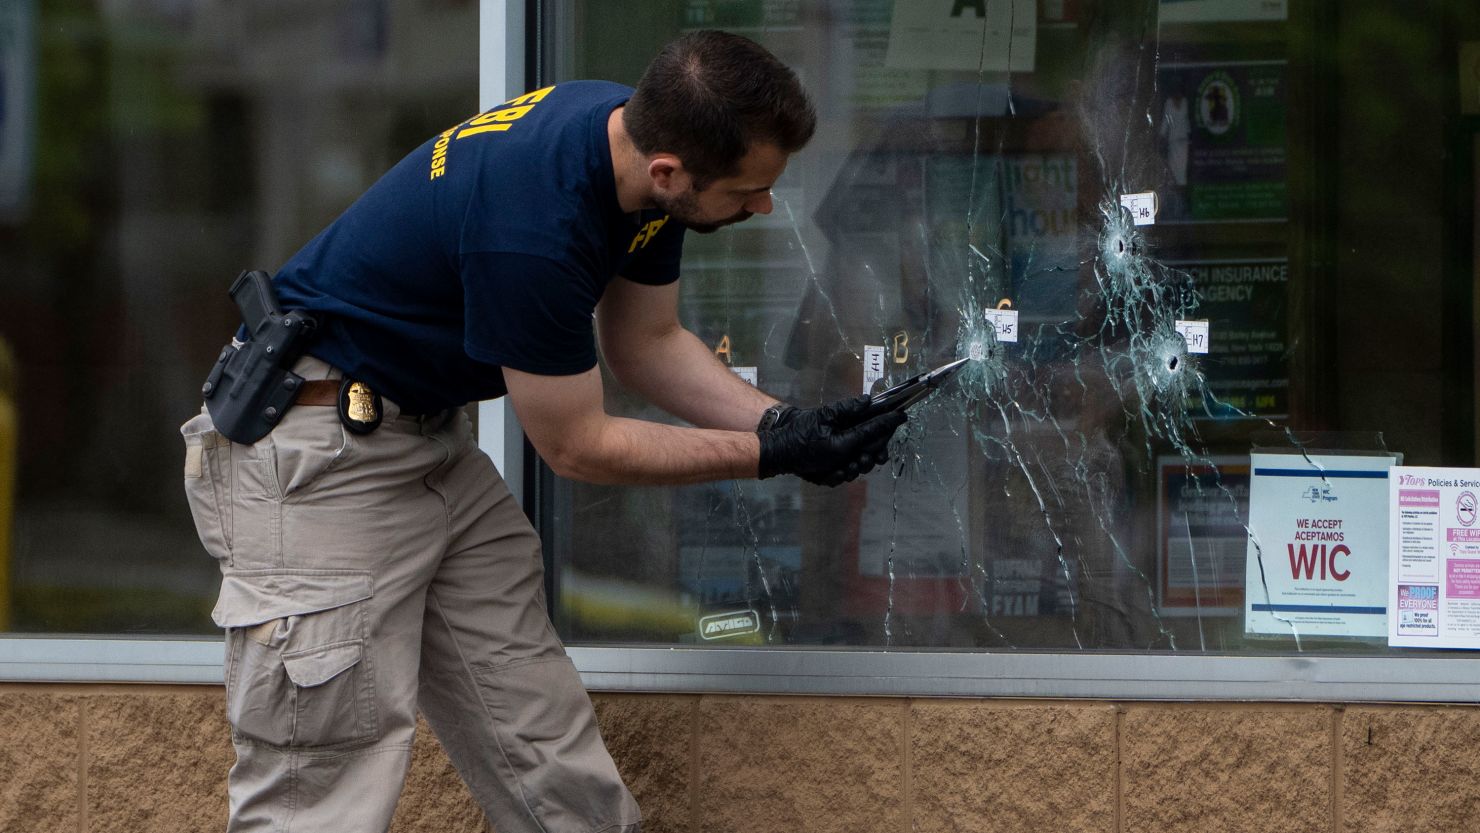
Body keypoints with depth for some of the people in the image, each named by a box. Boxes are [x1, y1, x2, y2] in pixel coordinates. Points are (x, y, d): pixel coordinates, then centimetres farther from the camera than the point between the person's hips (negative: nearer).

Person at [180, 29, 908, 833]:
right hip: (316, 457, -10)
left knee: (552, 768, 7)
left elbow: (645, 342, 12)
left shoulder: (645, 136, -5)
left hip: (429, 433, 10)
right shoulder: (535, 229, -32)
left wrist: (784, 423, -2)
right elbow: (575, 445, -17)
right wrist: (769, 456, -10)